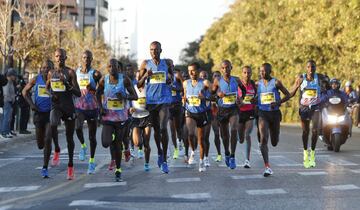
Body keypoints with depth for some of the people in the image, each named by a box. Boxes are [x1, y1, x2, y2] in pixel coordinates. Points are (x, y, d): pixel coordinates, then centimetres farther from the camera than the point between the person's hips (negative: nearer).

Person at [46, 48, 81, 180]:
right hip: (55, 106, 1)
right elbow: (46, 89, 22)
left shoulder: (70, 72, -3)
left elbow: (78, 94, -7)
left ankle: (70, 165, 21)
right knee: (53, 124, -32)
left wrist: (67, 84, -21)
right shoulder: (51, 73, 9)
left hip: (69, 107, -1)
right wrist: (50, 95, -1)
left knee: (69, 137, 6)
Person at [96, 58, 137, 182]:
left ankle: (118, 171, 20)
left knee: (117, 145, 5)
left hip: (121, 117, 0)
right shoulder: (104, 80, -3)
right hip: (107, 116, 1)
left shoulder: (124, 79, -7)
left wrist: (125, 96, -26)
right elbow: (98, 94, 14)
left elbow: (135, 96, -6)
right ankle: (111, 138, 23)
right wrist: (100, 107, -2)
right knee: (106, 143, -15)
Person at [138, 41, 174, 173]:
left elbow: (171, 78, 21)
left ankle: (164, 160, -8)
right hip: (151, 100, 2)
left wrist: (170, 79, -2)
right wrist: (145, 75, -12)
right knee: (156, 129, 12)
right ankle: (159, 152, 37)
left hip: (164, 99, -1)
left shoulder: (167, 63, 6)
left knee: (163, 128, -14)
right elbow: (139, 85, 6)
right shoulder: (145, 64, 5)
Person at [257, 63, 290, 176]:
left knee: (274, 142, 9)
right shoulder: (258, 84, 5)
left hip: (274, 113, -1)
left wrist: (278, 103, -16)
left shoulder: (276, 82, -4)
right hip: (262, 113, 1)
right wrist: (256, 105, 7)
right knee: (263, 139, -17)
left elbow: (287, 95, -3)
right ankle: (267, 167, -18)